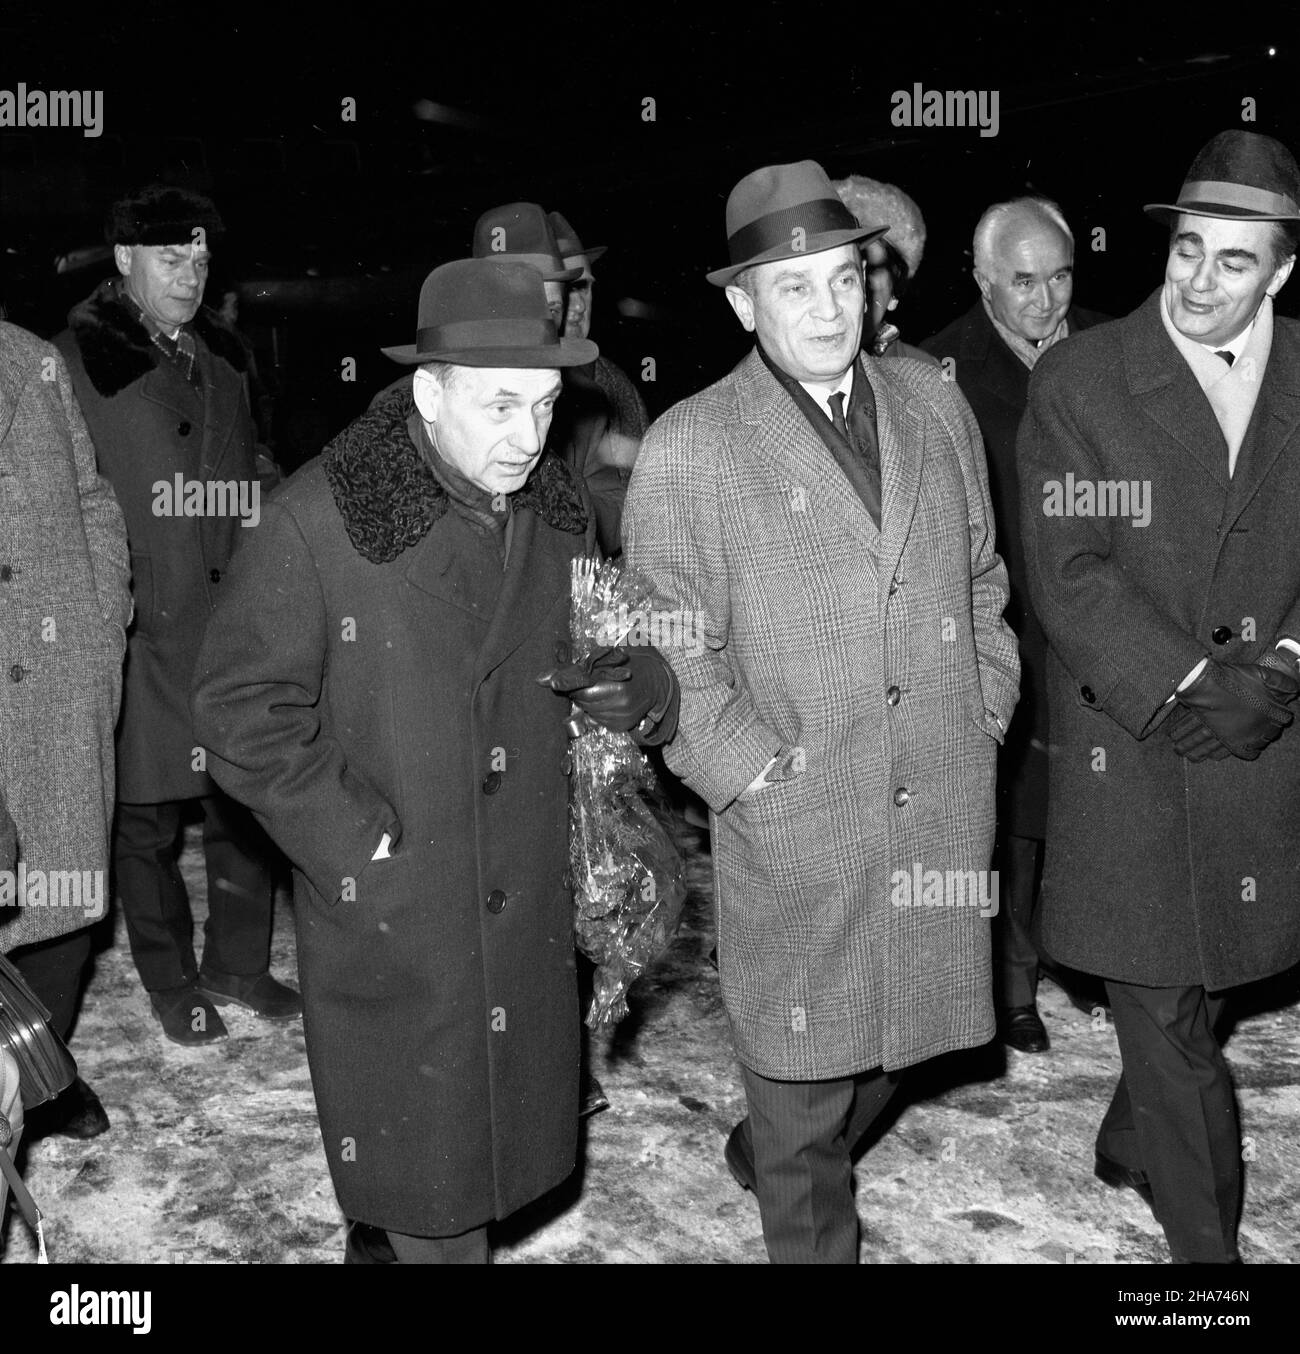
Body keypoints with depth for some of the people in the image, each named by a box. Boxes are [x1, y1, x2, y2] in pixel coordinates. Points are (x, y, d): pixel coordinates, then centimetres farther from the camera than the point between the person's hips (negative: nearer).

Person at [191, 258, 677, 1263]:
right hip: (387, 914, -5)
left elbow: (600, 666, 12)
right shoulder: (321, 517, -13)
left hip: (527, 915, 5)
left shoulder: (559, 513, 4)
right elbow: (241, 706, -10)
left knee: (511, 1142, 19)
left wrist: (637, 688, -12)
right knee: (431, 1199, 7)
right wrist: (358, 836, -15)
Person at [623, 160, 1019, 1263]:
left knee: (896, 1038, 20)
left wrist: (984, 711, 9)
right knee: (803, 1078, 7)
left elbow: (983, 576, 16)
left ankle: (767, 1158, 47)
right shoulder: (687, 449, -9)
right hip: (795, 828, -5)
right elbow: (667, 652, -7)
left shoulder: (934, 404, 7)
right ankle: (812, 1231, 33)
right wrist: (753, 771, -12)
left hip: (947, 811, 5)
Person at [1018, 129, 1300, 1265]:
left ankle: (1130, 1143, 43)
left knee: (1197, 986, 16)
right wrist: (1192, 685, -17)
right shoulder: (1078, 382, -4)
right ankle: (1207, 1238, 20)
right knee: (1166, 1015, 3)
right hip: (1129, 749, -3)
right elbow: (1069, 575, -10)